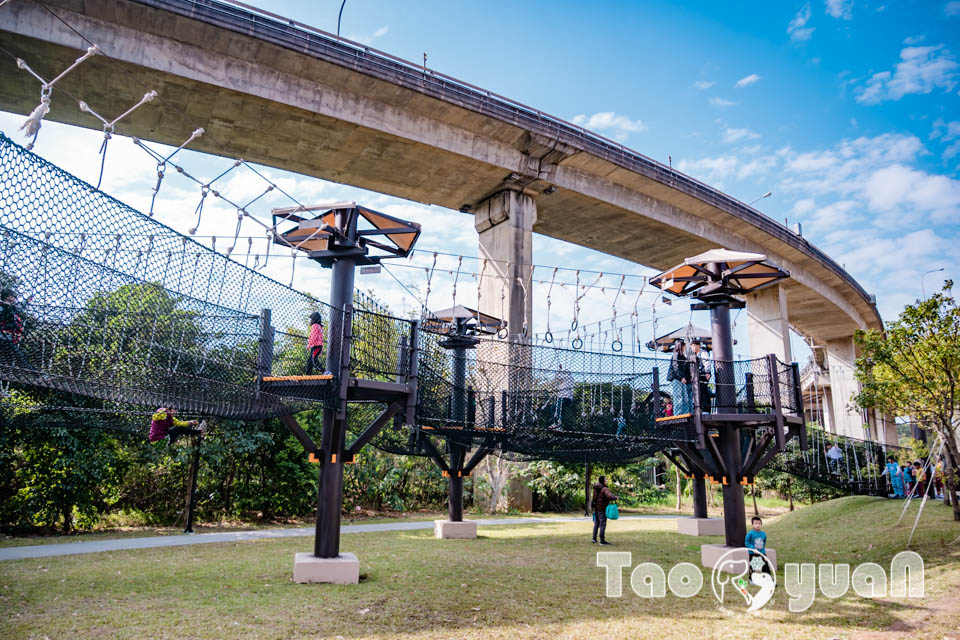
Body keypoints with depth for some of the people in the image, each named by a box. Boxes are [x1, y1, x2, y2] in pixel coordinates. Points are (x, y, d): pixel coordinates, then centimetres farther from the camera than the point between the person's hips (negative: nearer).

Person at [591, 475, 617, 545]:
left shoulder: (595, 488, 5)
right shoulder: (604, 489, -20)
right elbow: (610, 496, -31)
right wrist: (615, 498, -13)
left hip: (596, 508, 8)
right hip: (602, 509, -8)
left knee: (596, 524, 17)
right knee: (602, 525, -3)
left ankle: (594, 538, 22)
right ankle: (602, 540, -3)